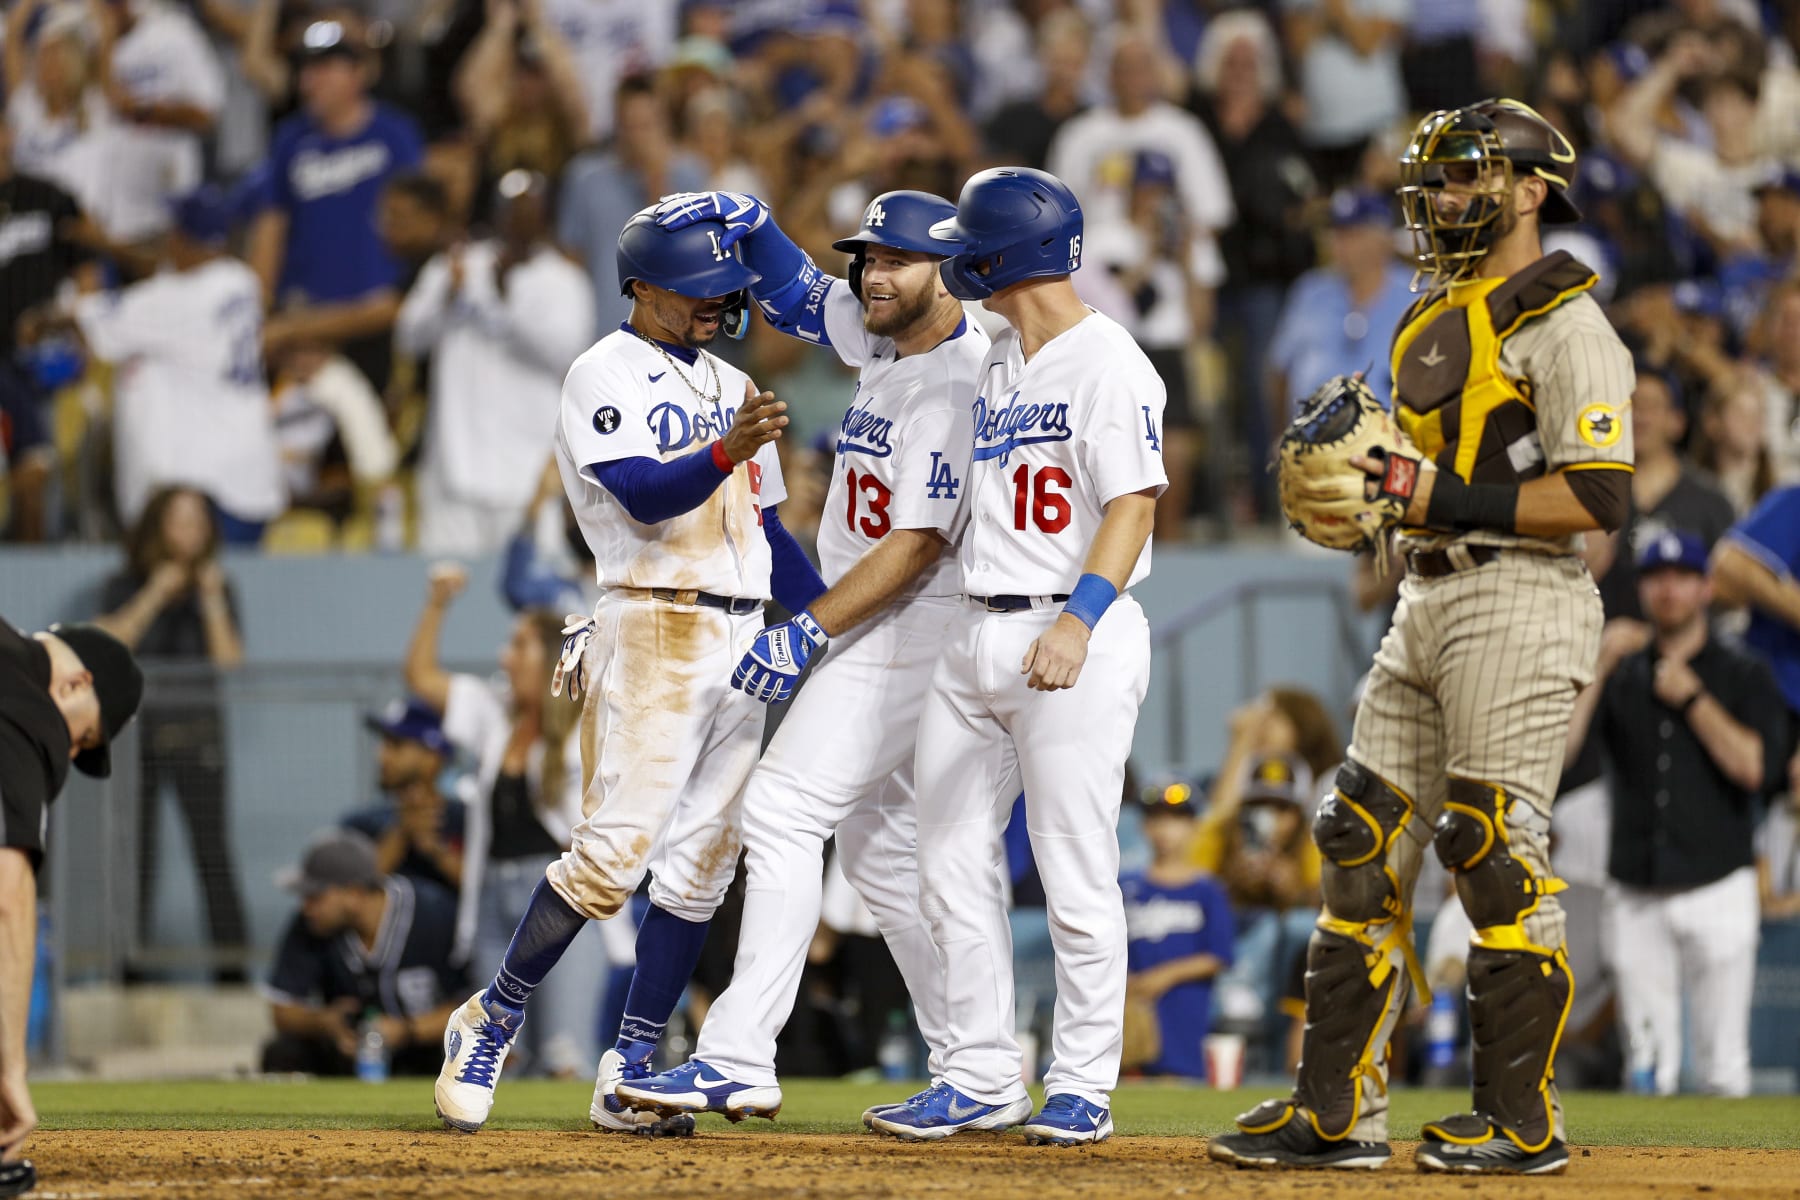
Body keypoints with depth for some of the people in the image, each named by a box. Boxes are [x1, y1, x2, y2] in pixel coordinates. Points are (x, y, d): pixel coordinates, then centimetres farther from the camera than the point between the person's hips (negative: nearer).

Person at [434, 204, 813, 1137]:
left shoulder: (731, 387, 20)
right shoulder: (605, 377, -4)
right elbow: (645, 498, -20)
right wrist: (726, 453, -37)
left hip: (741, 639, 8)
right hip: (652, 631, -8)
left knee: (700, 867, 4)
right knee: (615, 851, -16)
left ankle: (628, 1077, 7)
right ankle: (489, 1024, -2)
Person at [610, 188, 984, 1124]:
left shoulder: (958, 380, -20)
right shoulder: (884, 341, 8)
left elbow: (918, 545, -24)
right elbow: (793, 295, 23)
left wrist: (810, 628, -26)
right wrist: (751, 223, 3)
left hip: (904, 633, -10)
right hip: (865, 636, 10)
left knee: (784, 811, -17)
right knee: (879, 844, 14)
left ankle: (740, 1061, -22)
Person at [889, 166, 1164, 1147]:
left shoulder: (1108, 365, -10)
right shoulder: (996, 363, 17)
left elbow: (1132, 505, -18)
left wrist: (1077, 621, -30)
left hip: (1078, 644, -9)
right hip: (975, 638, 9)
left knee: (1076, 877, -5)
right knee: (951, 864, 7)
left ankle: (1081, 1089, 2)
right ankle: (981, 1080, 14)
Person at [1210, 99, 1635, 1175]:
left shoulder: (1563, 324, -9)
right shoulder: (1436, 324, 20)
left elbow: (1597, 497, -17)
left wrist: (1446, 502, -20)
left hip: (1519, 602, -9)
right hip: (1427, 603, 9)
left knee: (1499, 857, -8)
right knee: (1364, 845, 6)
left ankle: (1526, 1119, -1)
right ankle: (1337, 1113, 9)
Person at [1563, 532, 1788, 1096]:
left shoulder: (1744, 677, 5)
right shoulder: (1620, 677, 12)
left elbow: (1755, 767, -10)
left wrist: (1693, 700, -9)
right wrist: (1600, 667, -7)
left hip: (1717, 894, -2)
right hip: (1638, 898, 2)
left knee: (1724, 1062, -5)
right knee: (1647, 1068, 1)